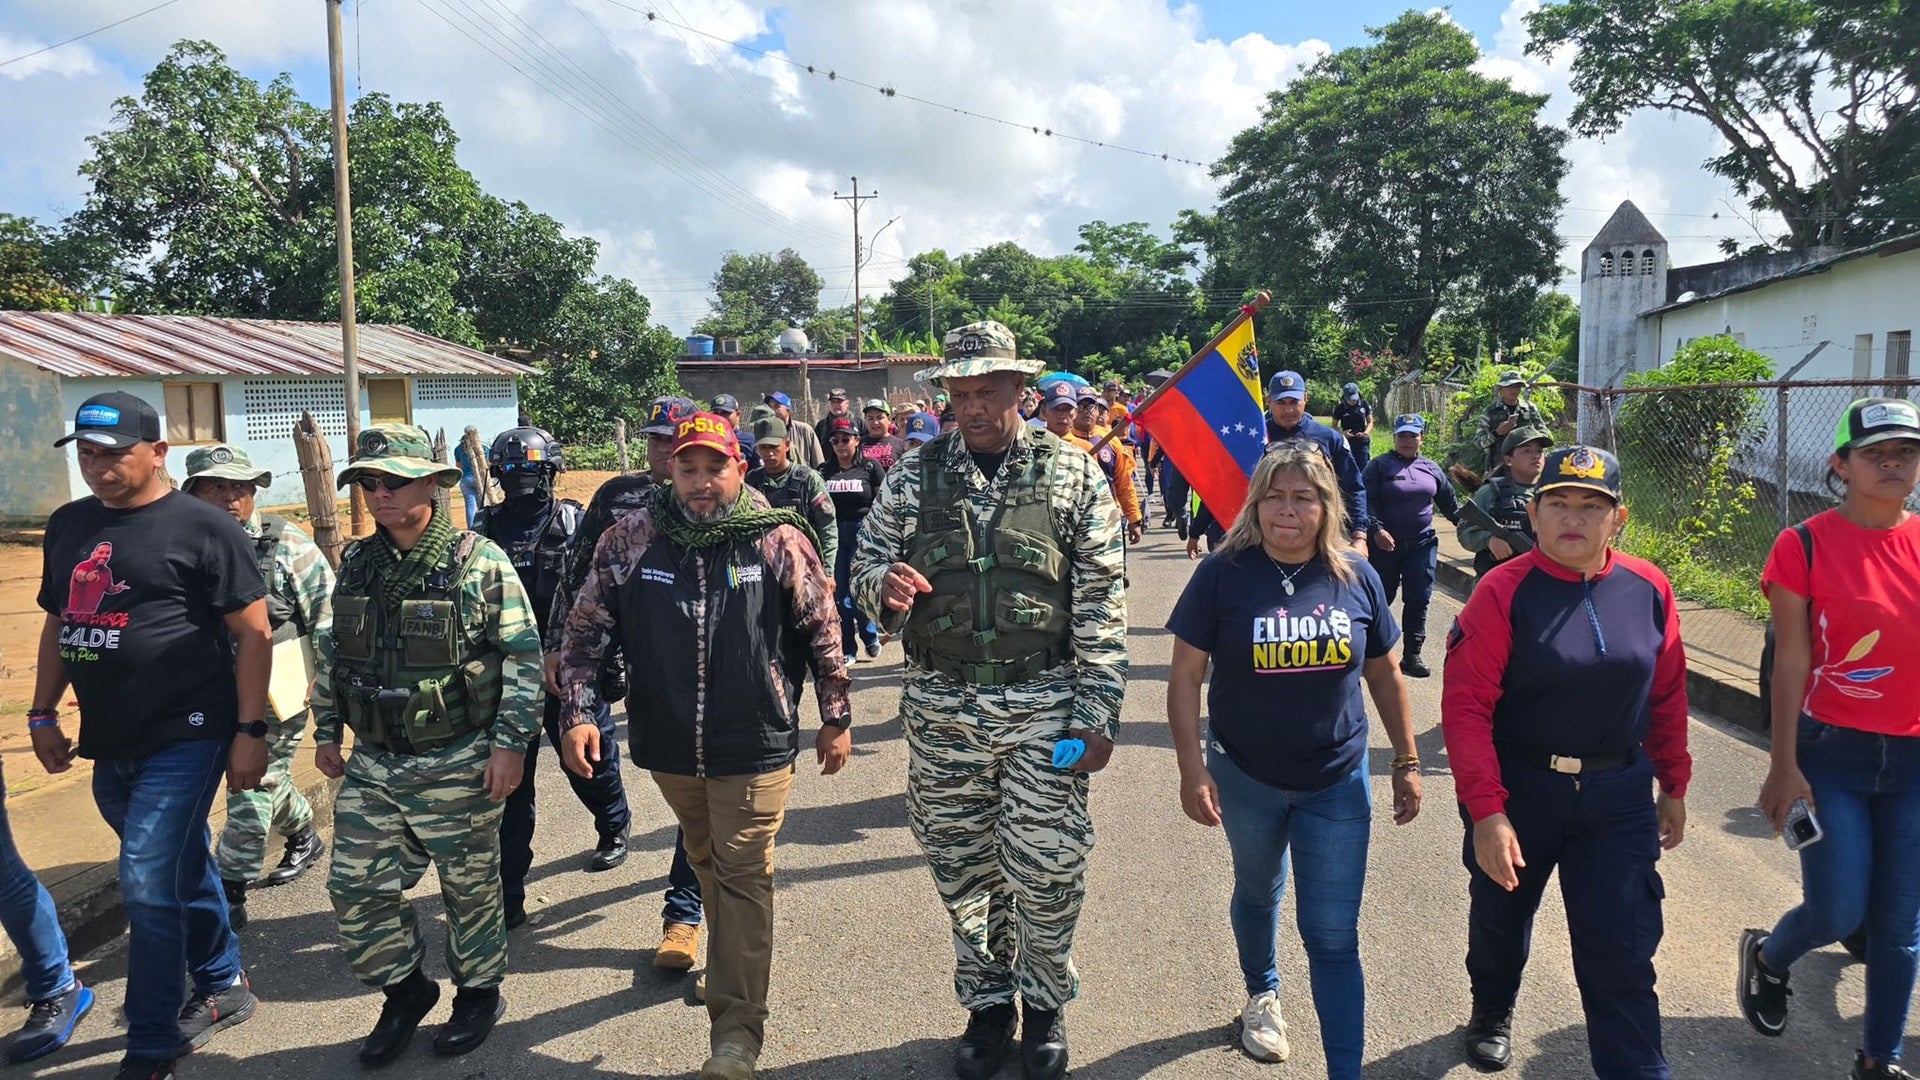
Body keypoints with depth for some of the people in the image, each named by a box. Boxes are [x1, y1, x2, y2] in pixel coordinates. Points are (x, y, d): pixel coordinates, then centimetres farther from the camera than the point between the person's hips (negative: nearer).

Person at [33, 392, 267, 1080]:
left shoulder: (202, 528, -9)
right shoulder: (67, 526, 11)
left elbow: (253, 633, -9)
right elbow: (57, 625, 21)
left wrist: (250, 731, -13)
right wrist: (42, 715, 16)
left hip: (185, 738, -6)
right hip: (109, 742, 7)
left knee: (148, 883, -8)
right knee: (181, 873, 18)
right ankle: (224, 987, 35)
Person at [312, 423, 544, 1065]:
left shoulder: (478, 561, -12)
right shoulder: (356, 563, 5)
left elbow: (523, 655, -11)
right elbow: (332, 652, 16)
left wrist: (511, 742, -15)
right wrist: (327, 731, 15)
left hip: (457, 765, -5)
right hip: (372, 765, 5)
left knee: (470, 887, 10)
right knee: (356, 888, 8)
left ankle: (480, 992, 32)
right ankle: (406, 990, 30)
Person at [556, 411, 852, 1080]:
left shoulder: (779, 541, -10)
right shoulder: (632, 540, -5)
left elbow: (822, 630, -1)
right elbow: (586, 628, 2)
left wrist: (836, 718, 3)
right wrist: (578, 712, -6)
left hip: (754, 746, -3)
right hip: (669, 744, 4)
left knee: (743, 876, 1)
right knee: (707, 865, 22)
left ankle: (737, 1026, 10)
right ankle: (733, 962, 47)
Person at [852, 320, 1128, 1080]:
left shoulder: (1073, 474, -3)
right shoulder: (915, 475, 3)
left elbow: (1102, 602, -3)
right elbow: (865, 560, 9)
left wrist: (1099, 711, -7)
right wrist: (884, 582, -16)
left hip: (1045, 709, -2)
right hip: (943, 710, 2)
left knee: (1045, 871, 6)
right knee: (961, 868, 14)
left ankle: (1044, 1003, 32)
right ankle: (986, 1003, 35)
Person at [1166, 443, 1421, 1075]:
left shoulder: (1356, 578, -6)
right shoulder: (1224, 573, -13)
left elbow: (1384, 673, 5)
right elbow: (1186, 676, -11)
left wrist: (1407, 763, 6)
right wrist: (1192, 769, -16)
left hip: (1337, 783, 0)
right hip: (1246, 777, 0)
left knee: (1333, 936, 1)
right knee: (1257, 893, 25)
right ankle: (1262, 995, 52)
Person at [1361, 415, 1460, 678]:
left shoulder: (1431, 469, 11)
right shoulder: (1379, 466, -3)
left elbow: (1450, 503, 19)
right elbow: (1366, 501, -11)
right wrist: (1377, 529, -22)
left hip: (1422, 545, 4)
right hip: (1386, 544, -4)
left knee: (1419, 600, 2)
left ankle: (1412, 655, 10)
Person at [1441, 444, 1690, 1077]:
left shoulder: (1649, 589, -3)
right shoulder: (1504, 593, -16)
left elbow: (1668, 696, 7)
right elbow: (1465, 706, -19)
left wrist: (1673, 787, 11)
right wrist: (1486, 812, -23)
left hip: (1619, 797, 2)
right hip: (1518, 791, -1)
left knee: (1622, 954, 0)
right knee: (1502, 914, 22)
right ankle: (1492, 1011, 51)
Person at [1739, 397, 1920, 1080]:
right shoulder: (1806, 547, -8)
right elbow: (1791, 662, -8)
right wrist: (1784, 768, -7)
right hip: (1832, 753, -3)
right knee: (1837, 915, -1)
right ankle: (1766, 956, 33)